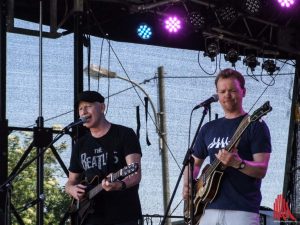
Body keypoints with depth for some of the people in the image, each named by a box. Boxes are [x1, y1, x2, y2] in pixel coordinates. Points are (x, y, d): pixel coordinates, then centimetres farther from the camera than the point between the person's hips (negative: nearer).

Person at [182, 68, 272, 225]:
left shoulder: (255, 125, 0)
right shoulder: (209, 128, 17)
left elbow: (261, 170, -9)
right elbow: (194, 163, 27)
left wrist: (237, 163, -26)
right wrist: (187, 185, 7)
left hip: (242, 211, -5)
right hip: (210, 209, 5)